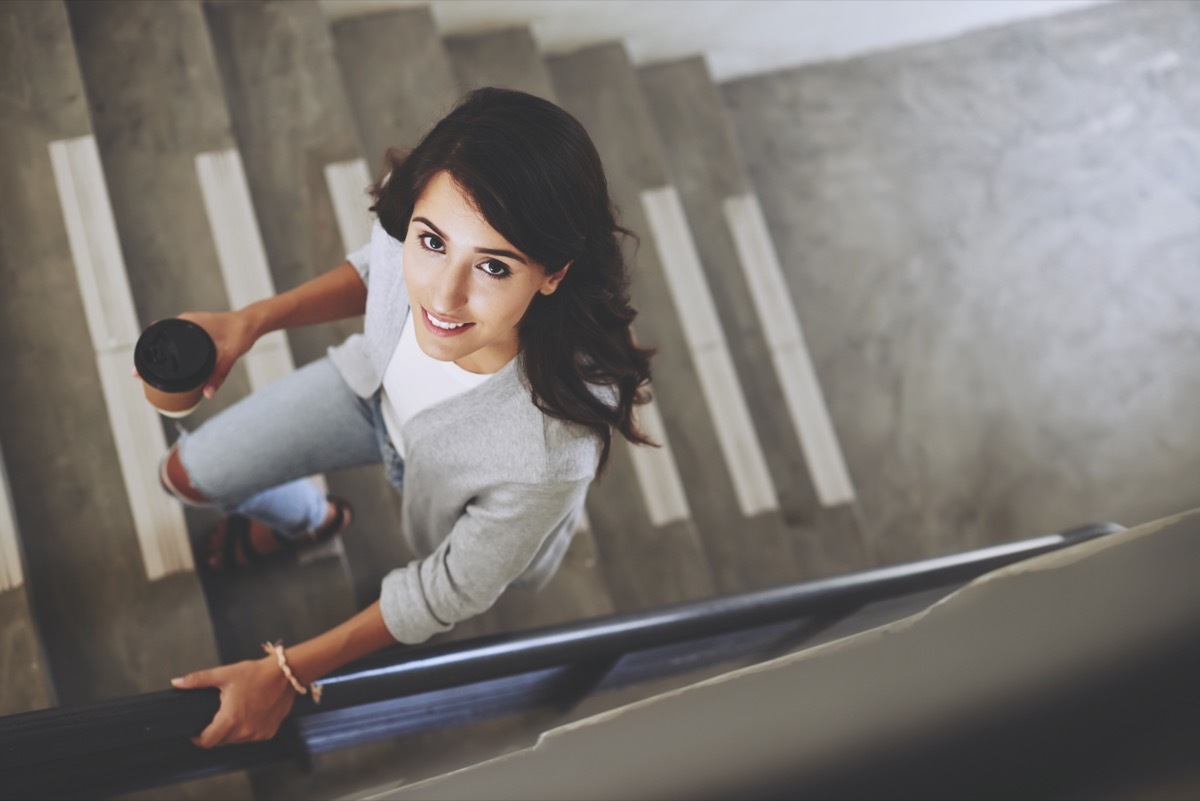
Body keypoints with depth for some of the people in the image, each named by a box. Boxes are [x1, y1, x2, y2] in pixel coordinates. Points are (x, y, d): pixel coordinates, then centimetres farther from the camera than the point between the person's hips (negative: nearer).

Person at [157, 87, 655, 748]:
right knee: (187, 475, 16)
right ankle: (305, 520, 49)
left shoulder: (552, 450, -49)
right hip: (378, 384, 4)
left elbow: (452, 590, -28)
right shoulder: (412, 215, -38)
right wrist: (250, 321, -18)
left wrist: (286, 674, -22)